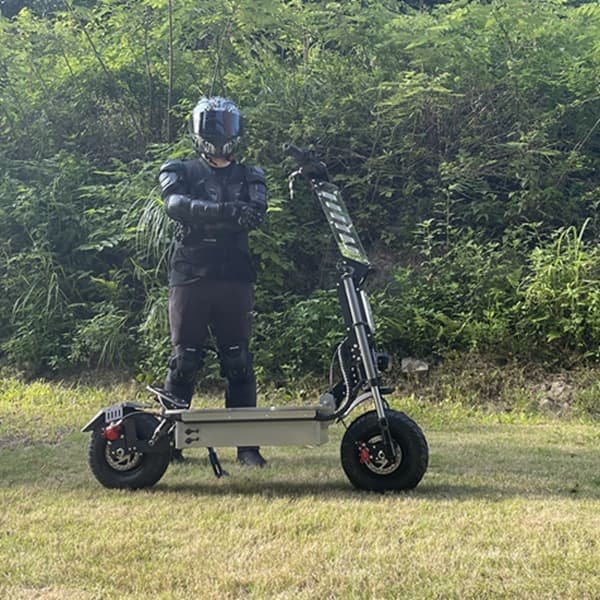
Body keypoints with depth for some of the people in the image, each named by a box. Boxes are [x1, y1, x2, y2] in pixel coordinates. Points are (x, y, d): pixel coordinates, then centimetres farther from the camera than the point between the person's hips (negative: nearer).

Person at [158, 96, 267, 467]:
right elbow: (177, 205, -12)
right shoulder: (180, 172, 12)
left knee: (239, 362, 1)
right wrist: (223, 210, -28)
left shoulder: (250, 177, 17)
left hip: (235, 279, 1)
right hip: (189, 278, -1)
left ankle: (247, 445, 6)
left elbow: (256, 214, -5)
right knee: (184, 361, 1)